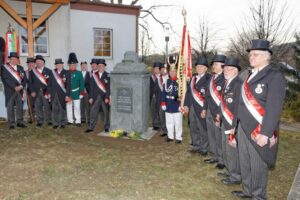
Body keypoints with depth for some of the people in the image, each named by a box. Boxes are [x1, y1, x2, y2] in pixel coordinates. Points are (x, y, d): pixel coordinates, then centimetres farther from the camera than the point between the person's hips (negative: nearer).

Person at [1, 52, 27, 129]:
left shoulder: (20, 68, 15)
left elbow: (24, 78, 9)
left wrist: (21, 86, -8)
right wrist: (15, 87, -14)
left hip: (20, 90, 4)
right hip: (10, 90, -4)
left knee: (20, 106, 5)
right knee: (10, 107, 0)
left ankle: (20, 122, 13)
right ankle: (11, 123, 6)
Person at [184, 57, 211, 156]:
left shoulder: (208, 79, -11)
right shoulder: (193, 77, 13)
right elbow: (189, 91, 14)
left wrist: (205, 109, -19)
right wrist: (186, 104, 9)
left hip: (201, 108, -7)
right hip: (192, 107, 7)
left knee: (203, 129, 3)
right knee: (193, 128, 16)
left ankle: (204, 148, 18)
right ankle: (196, 146, 31)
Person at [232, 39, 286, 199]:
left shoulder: (275, 77, -11)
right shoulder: (250, 76, 13)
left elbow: (274, 108, -18)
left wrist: (265, 133, -21)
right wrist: (239, 125, 14)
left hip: (259, 131, -7)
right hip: (243, 128, 7)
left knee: (258, 166, 8)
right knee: (244, 163, 18)